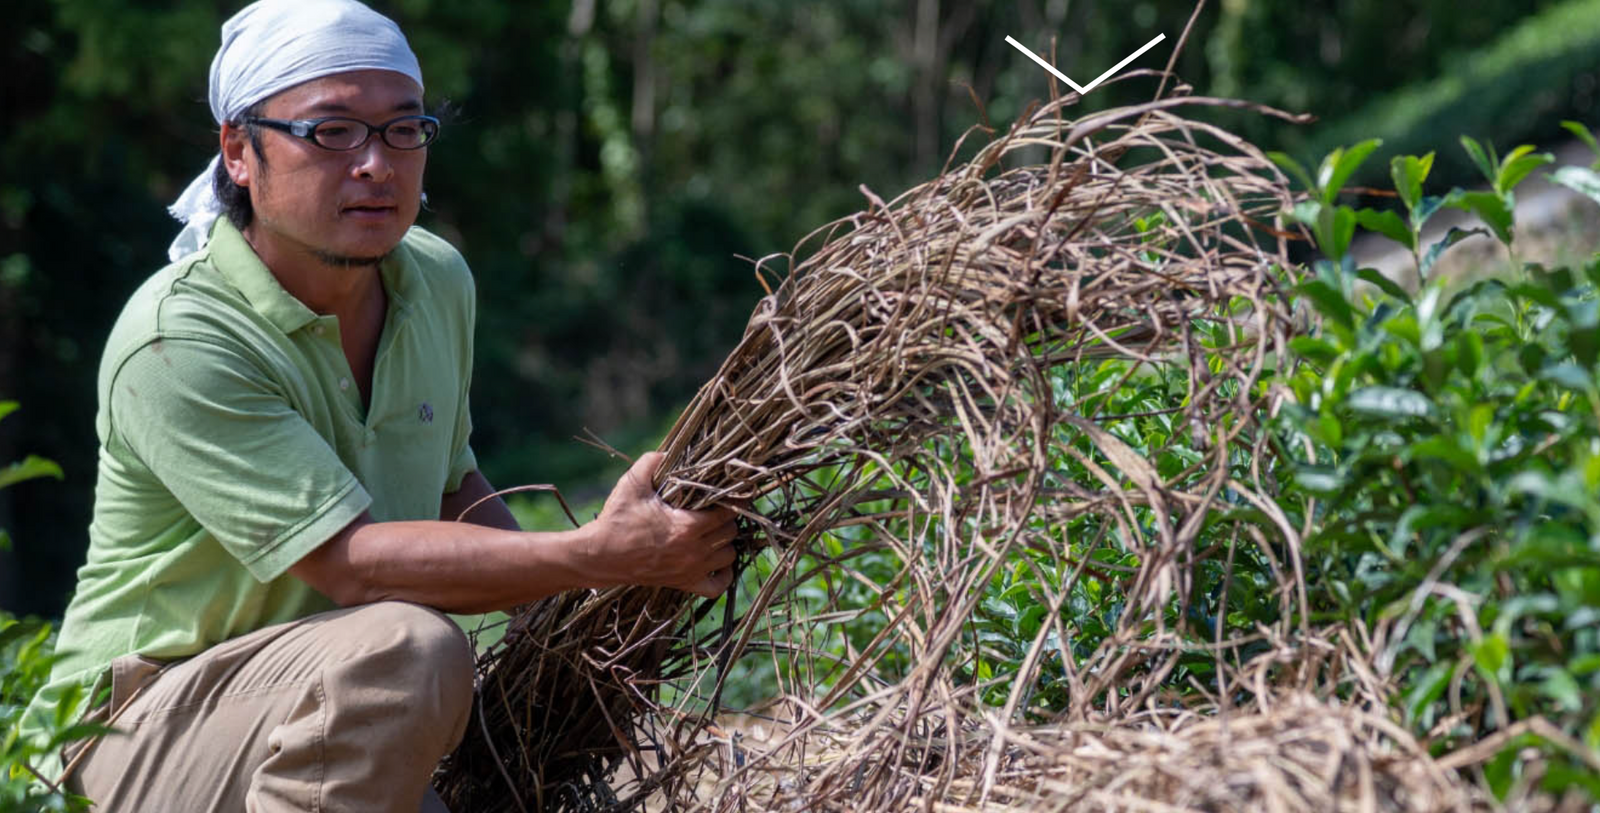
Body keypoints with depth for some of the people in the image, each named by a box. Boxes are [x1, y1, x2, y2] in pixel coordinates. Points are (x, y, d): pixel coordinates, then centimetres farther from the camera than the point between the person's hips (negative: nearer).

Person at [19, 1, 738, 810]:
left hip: (342, 723, 8)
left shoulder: (438, 280, 3)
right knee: (411, 647, -34)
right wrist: (601, 555, -35)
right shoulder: (173, 344, -23)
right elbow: (353, 562, -28)